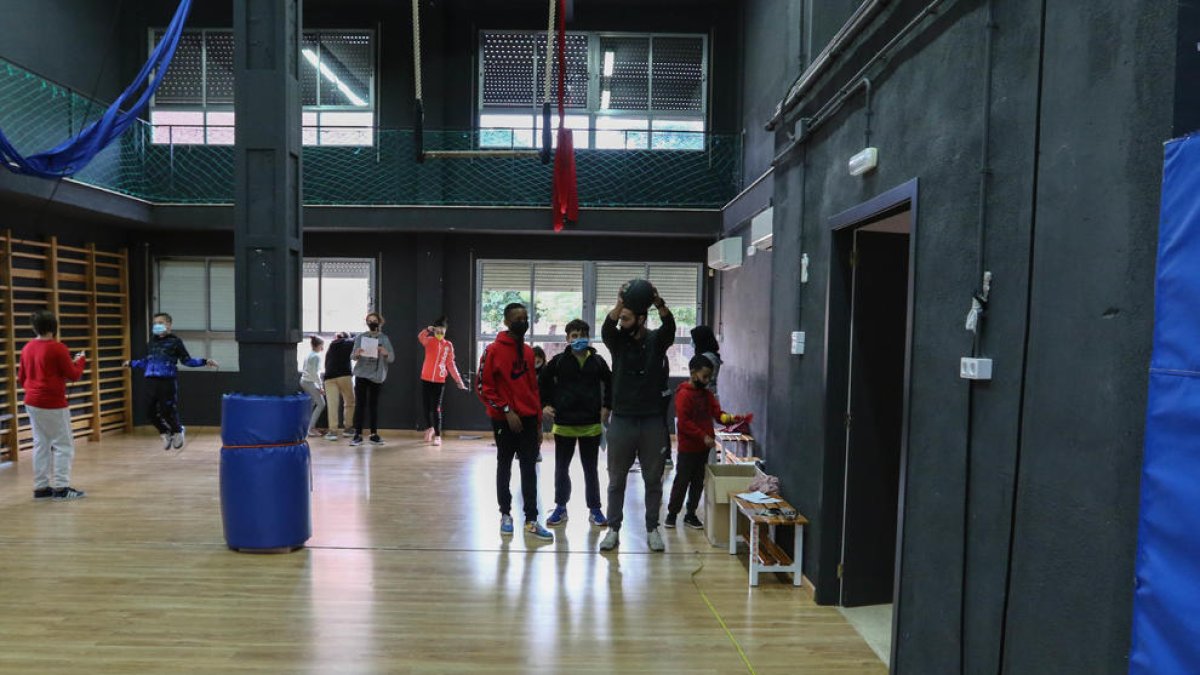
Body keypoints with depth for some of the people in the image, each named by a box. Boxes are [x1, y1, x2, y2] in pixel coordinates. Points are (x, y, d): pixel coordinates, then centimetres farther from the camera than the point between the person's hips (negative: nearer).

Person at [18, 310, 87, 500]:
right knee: (63, 444, -1)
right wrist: (80, 361, 7)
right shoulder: (58, 348, -15)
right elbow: (73, 376, -10)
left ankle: (41, 487, 14)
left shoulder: (27, 348, 7)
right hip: (53, 404, -7)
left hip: (31, 403, 7)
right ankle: (60, 487, -2)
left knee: (41, 444, 12)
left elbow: (21, 379, 15)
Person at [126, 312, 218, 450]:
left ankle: (178, 431, 21)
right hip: (151, 381, 5)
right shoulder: (151, 342, 15)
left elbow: (187, 360, -1)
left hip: (168, 381, -5)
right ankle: (165, 432, 26)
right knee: (151, 409, 4)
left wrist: (204, 361, -13)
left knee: (168, 410, -5)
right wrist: (132, 363, 40)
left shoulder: (175, 341, -1)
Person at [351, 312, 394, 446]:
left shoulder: (384, 339, 4)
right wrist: (357, 354, -25)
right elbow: (353, 356, -1)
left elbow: (392, 358, -1)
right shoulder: (360, 337, 3)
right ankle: (358, 434, -2)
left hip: (377, 376, 1)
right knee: (360, 404, -3)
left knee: (374, 405, 6)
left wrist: (385, 353, -22)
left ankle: (374, 434, 12)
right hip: (361, 375, -1)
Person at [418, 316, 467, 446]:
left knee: (436, 408, -4)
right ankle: (430, 428, 35)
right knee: (427, 407, 11)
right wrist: (428, 330, -46)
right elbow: (420, 337, -25)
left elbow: (451, 363, 7)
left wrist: (458, 380, 4)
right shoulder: (429, 341, -1)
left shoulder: (448, 345, 3)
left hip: (440, 381, -1)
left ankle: (437, 436, 0)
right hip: (426, 379, 1)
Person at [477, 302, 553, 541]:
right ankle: (505, 515, 23)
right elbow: (484, 387, -11)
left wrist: (538, 420, 12)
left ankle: (531, 521, 7)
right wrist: (506, 410, -17)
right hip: (504, 420, -5)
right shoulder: (494, 350, -8)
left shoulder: (528, 352, 10)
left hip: (528, 419, 5)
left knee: (529, 469, 3)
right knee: (504, 467, 9)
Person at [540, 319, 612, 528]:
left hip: (591, 424, 0)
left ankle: (594, 509, 22)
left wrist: (606, 407, 4)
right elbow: (542, 382, 9)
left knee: (590, 469, 10)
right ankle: (560, 508, 25)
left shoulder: (598, 361, 0)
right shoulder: (558, 361, -3)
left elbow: (610, 384, 12)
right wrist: (545, 405, 0)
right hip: (563, 424, 0)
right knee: (561, 468, 10)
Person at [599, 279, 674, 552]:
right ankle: (613, 529, 21)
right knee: (616, 479, 9)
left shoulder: (656, 341, -1)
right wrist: (619, 304, -38)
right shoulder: (617, 342, 1)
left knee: (653, 479, 9)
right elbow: (606, 327, -21)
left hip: (651, 422, 0)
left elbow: (670, 327, -22)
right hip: (621, 421, 1)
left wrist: (659, 302, -40)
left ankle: (652, 529, 23)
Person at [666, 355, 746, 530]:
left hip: (703, 447, 7)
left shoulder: (707, 394, 9)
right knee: (682, 481, 3)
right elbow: (684, 423, -20)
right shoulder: (684, 394, -15)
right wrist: (703, 436, -21)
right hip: (688, 448, -7)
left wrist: (730, 418, -17)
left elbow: (717, 413, 4)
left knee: (698, 482, 13)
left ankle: (690, 514, 24)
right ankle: (672, 513, 18)